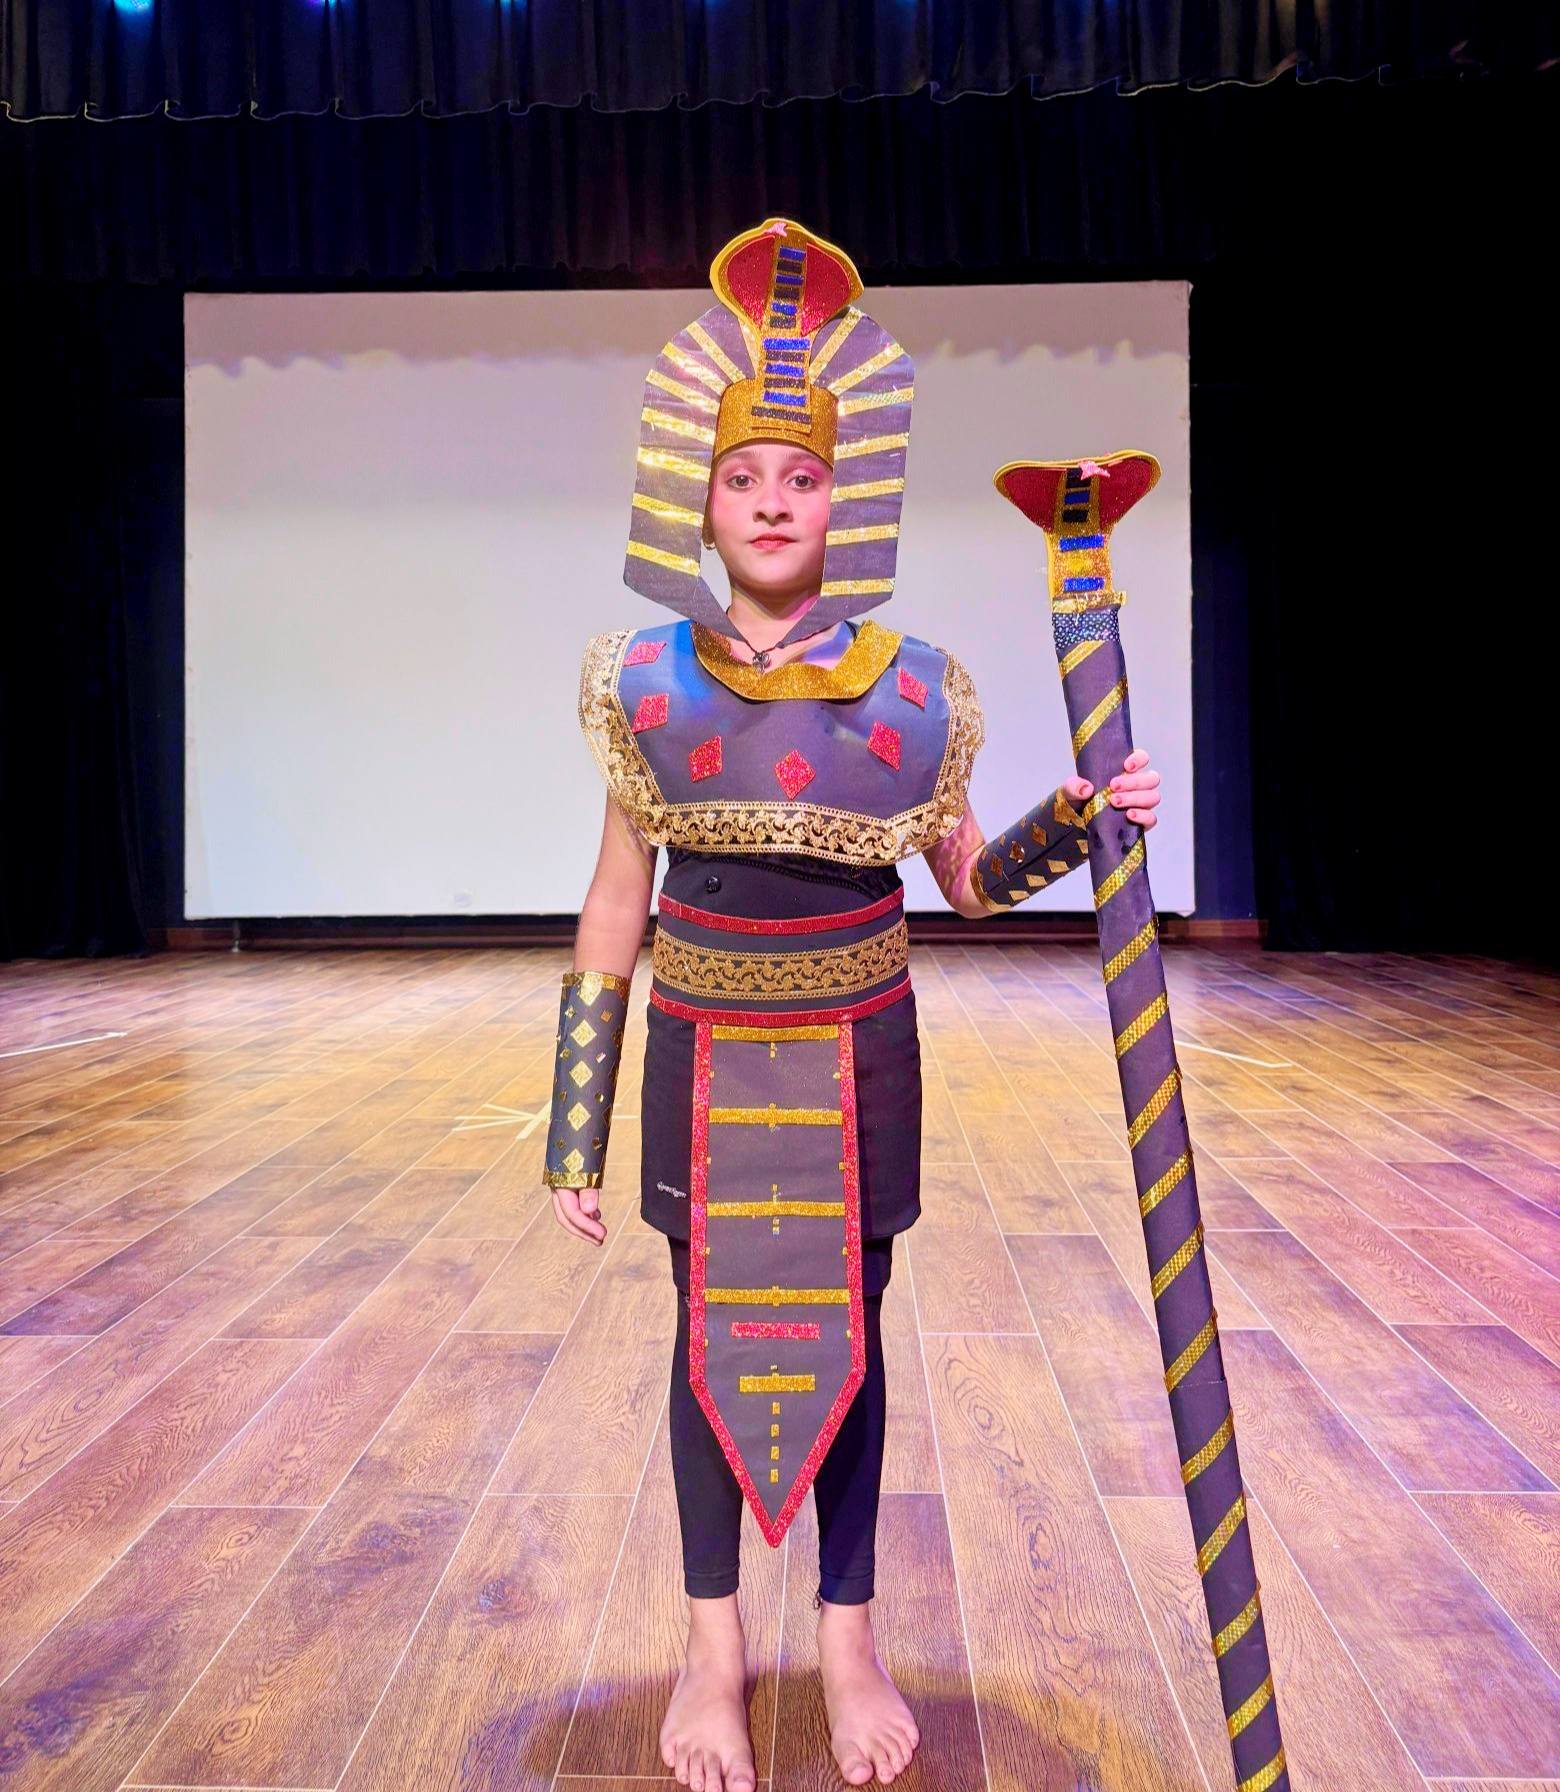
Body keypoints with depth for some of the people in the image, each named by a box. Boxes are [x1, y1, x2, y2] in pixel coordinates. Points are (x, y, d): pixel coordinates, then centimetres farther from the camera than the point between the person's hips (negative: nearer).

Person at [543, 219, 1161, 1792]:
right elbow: (612, 917, 0)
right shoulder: (650, 681, -3)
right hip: (703, 1059, 0)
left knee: (844, 1334, 12)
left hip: (857, 1056, 0)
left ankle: (848, 1642, 34)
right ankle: (712, 1646, 34)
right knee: (713, 1333, 12)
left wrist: (1078, 819, -10)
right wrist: (574, 1129, -1)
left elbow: (968, 880, 9)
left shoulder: (911, 688, -4)